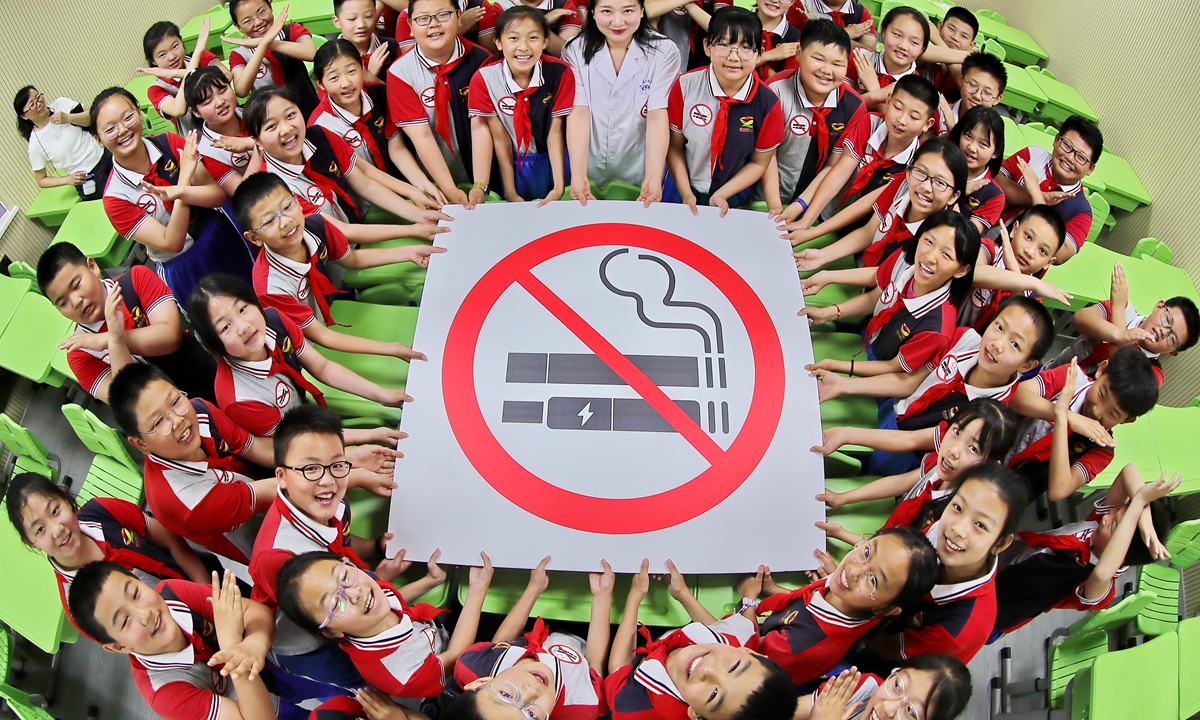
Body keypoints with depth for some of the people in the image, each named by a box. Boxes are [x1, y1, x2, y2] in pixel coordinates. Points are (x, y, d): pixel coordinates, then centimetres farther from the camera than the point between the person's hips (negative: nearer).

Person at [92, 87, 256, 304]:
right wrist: (184, 178, -29)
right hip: (184, 273, -2)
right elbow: (172, 244, -23)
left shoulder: (170, 144, -13)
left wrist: (180, 192, -38)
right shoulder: (115, 197, -19)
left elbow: (219, 194, -16)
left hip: (225, 241, 2)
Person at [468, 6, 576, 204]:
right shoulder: (484, 79, -19)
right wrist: (510, 192, -12)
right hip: (513, 164, 0)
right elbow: (500, 137, -13)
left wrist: (559, 187, -19)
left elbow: (555, 131, -14)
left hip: (555, 160, 0)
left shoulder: (560, 73, -19)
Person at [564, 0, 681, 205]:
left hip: (639, 180, -1)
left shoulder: (664, 52, -9)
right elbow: (579, 113, -13)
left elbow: (657, 115, -15)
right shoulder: (576, 51, -5)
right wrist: (578, 175, -25)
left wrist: (653, 178, -26)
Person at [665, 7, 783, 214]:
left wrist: (721, 195, -15)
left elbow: (758, 163, -6)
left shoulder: (767, 103, -16)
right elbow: (674, 145, -7)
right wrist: (686, 194, -14)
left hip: (733, 198, 0)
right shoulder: (685, 86, -16)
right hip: (681, 192, 1)